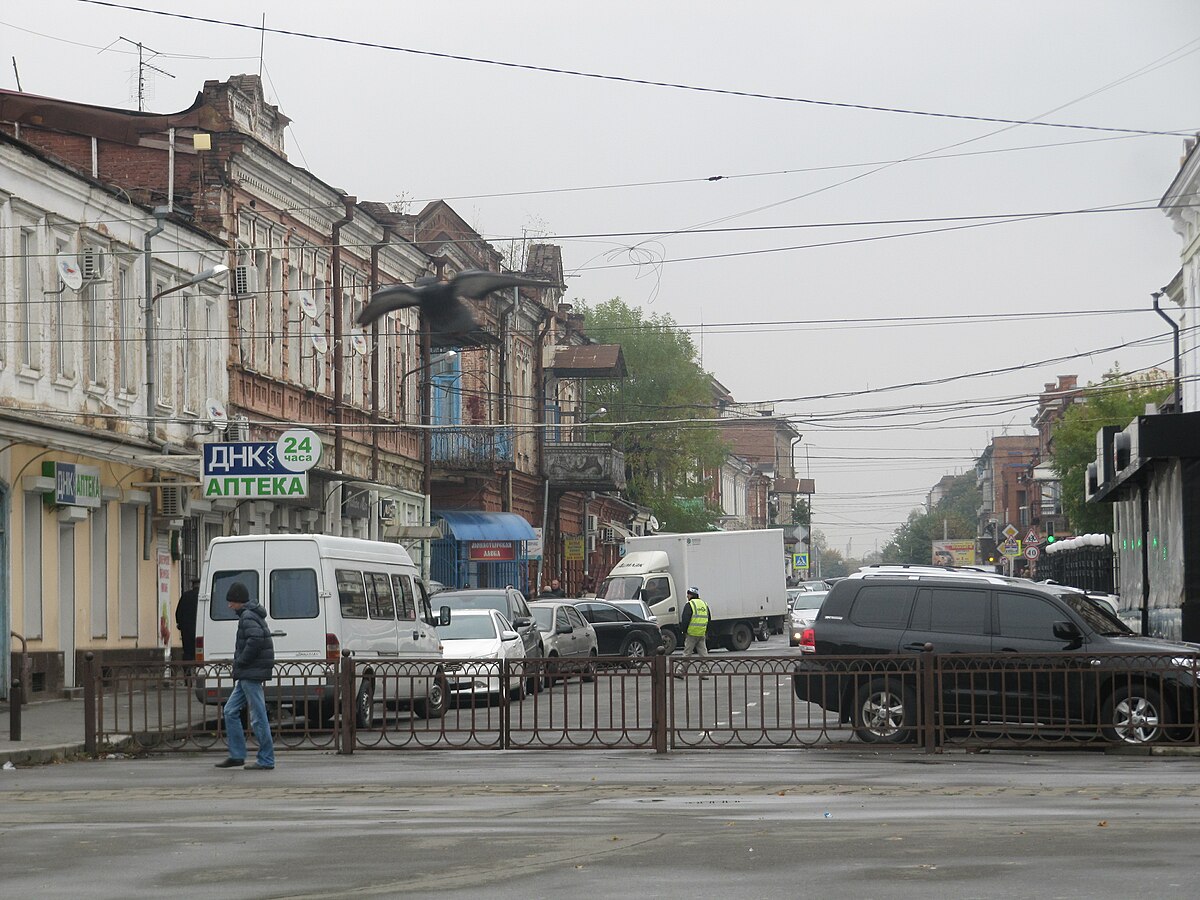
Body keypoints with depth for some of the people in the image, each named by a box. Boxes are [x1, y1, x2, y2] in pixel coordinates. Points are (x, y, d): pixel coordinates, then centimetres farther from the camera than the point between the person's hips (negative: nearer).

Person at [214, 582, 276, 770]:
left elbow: (255, 640, -29)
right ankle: (237, 756, 14)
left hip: (251, 675, -11)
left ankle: (266, 760, -3)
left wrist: (241, 662, -18)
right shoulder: (252, 615, 19)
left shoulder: (248, 617, -13)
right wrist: (240, 665, 17)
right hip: (246, 676, 11)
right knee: (230, 712, 13)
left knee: (258, 716, -6)